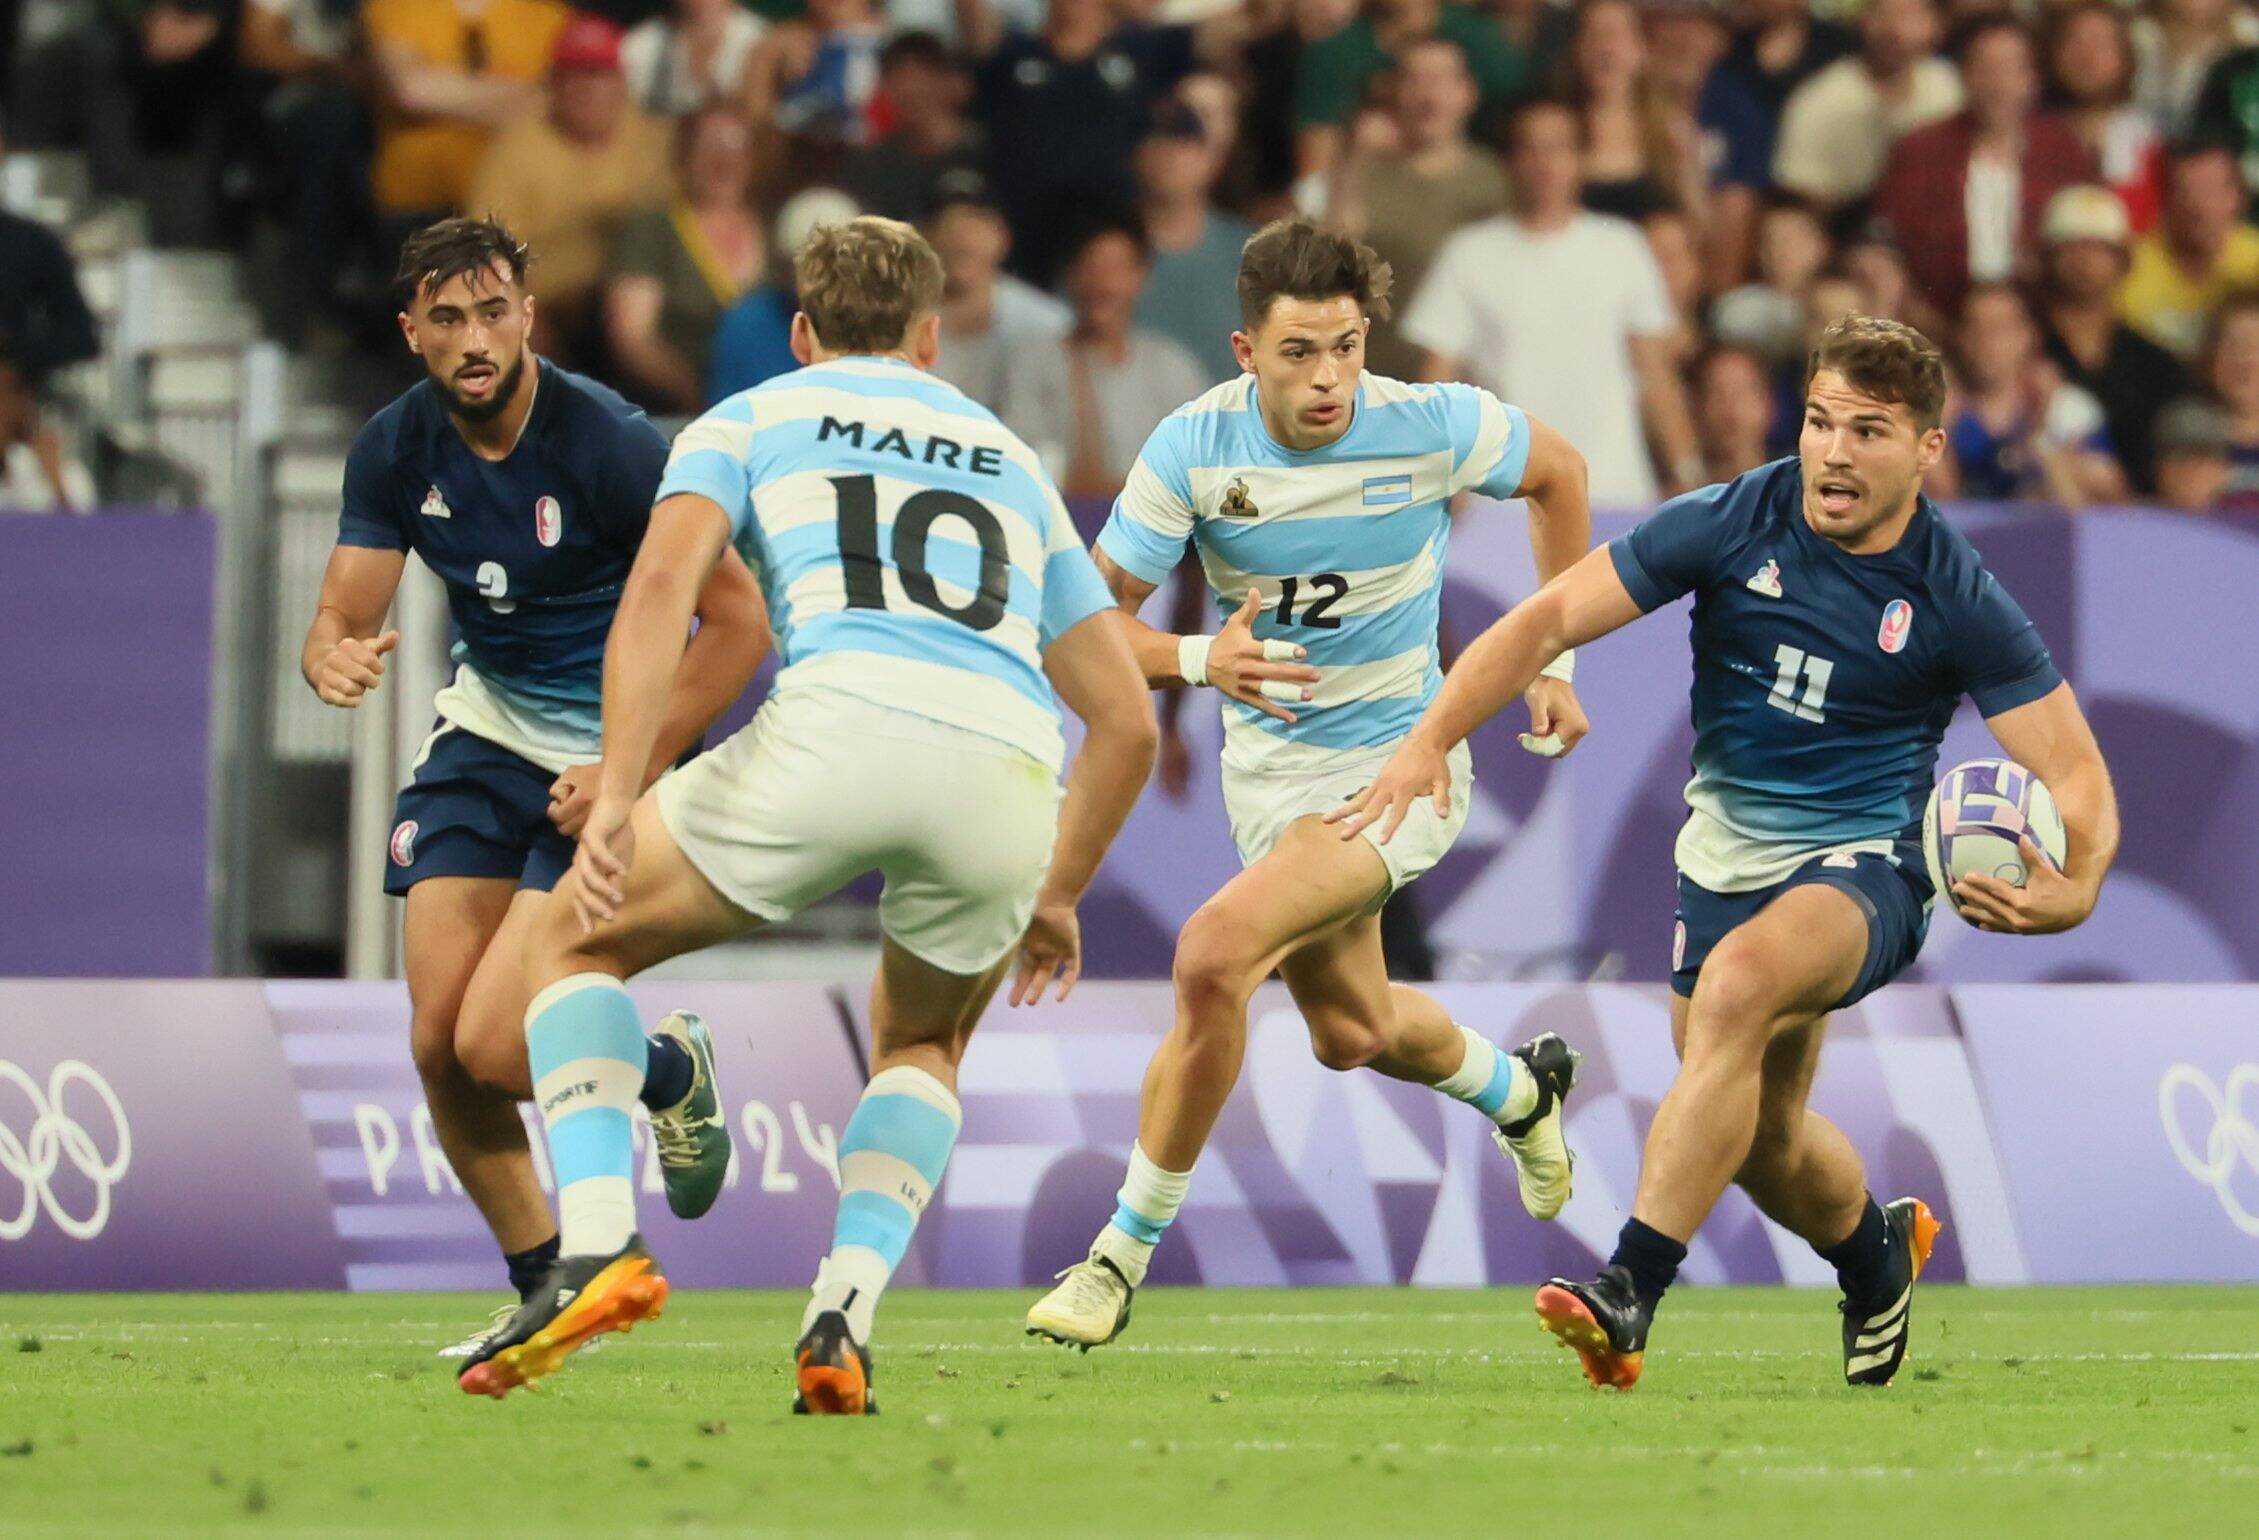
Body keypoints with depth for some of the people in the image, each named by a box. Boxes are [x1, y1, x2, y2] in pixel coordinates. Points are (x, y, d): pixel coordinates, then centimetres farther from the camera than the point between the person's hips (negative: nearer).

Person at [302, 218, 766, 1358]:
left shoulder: (610, 446, -22)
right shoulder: (397, 449, -5)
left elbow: (737, 621, -18)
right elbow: (341, 618, -4)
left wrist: (630, 773, -22)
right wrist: (334, 659, -30)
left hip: (613, 755, -5)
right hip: (486, 729, 5)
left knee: (495, 1045, -17)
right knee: (438, 1040, -4)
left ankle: (669, 1069, 16)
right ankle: (548, 1288, 16)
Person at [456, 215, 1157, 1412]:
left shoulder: (749, 422, 24)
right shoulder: (1010, 462, 35)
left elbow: (663, 583, 2)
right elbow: (1126, 719, 32)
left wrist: (616, 797, -4)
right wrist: (1057, 898, 44)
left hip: (839, 725, -3)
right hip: (1009, 769, 3)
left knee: (575, 942, 19)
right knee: (923, 1045, 32)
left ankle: (599, 1245, -3)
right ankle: (844, 1322, 8)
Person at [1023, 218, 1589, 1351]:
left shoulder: (1433, 426, -19)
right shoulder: (1194, 448, -16)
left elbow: (1557, 472, 3)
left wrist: (1555, 662, 4)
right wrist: (1200, 661, -33)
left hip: (1396, 760, -4)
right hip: (1270, 763, 4)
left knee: (1214, 955, -25)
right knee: (1349, 1029, 21)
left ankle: (1125, 1253, -11)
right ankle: (1519, 1091, 57)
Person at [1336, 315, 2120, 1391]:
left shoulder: (1958, 601, -14)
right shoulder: (1730, 525, -10)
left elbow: (2075, 769, -11)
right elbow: (1550, 619, -8)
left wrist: (2072, 890, -32)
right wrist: (1431, 739, -21)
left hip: (1864, 862, -5)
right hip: (1725, 851, 5)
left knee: (1738, 984, -35)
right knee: (1760, 1137, 13)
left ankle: (1628, 1295, -39)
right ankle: (1878, 1252, 49)